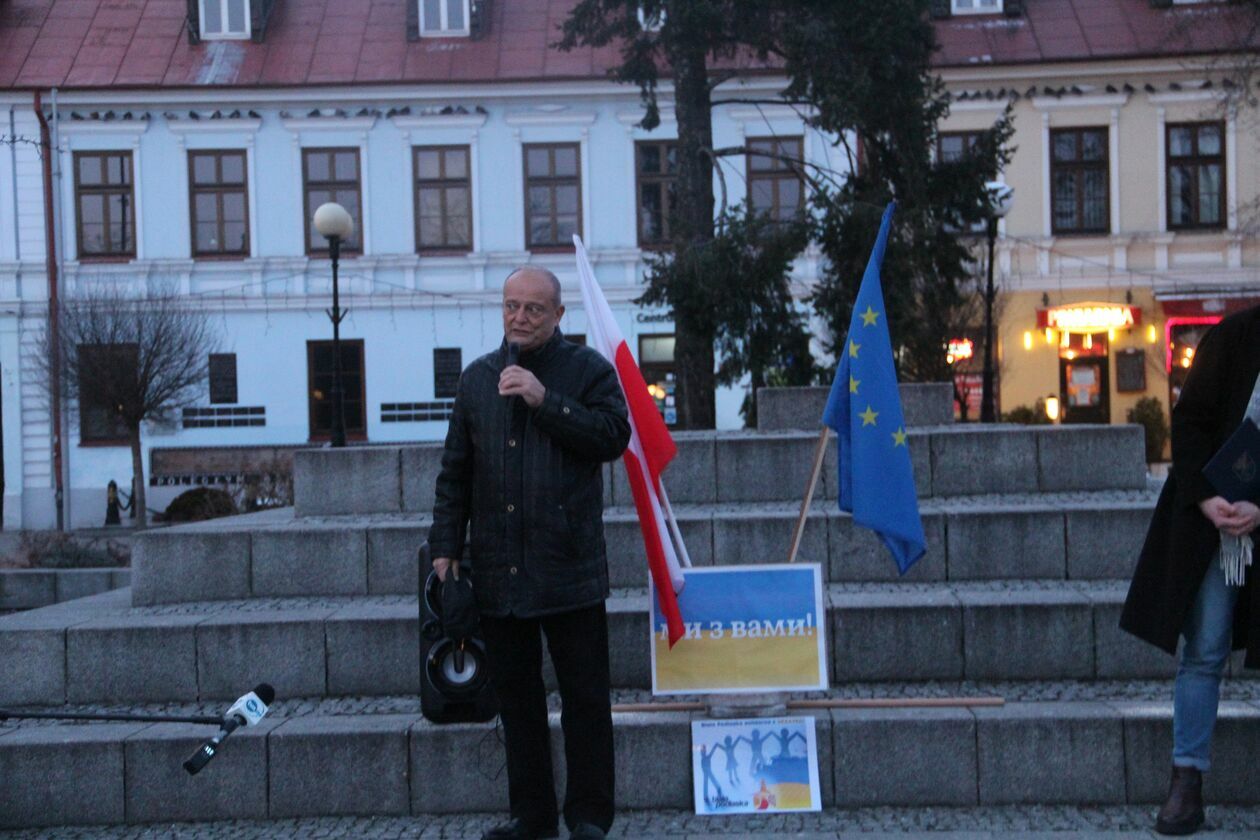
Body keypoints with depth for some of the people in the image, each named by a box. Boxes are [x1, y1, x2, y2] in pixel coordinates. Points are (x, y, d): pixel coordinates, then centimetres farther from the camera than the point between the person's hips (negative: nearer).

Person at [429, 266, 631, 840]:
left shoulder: (587, 369, 1)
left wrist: (546, 400, -17)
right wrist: (445, 545, 8)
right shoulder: (477, 377, 13)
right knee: (515, 696, 11)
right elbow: (455, 471, 14)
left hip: (569, 569, -4)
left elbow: (614, 436, -13)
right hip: (497, 570, 4)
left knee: (584, 695, 2)